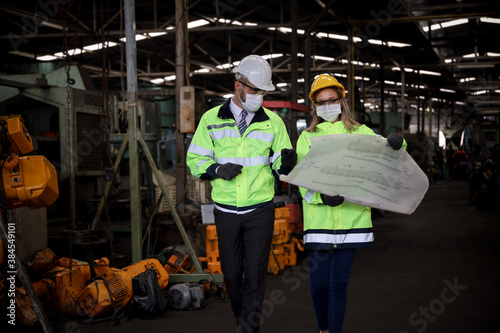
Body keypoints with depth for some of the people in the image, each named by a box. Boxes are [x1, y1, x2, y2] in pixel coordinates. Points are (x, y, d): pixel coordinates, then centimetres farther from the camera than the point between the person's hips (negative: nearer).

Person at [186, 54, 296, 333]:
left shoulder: (273, 122, 4)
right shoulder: (211, 119, 2)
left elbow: (280, 167, 5)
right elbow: (195, 160, 5)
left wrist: (287, 162, -19)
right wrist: (217, 169, -15)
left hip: (261, 208, -1)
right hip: (226, 210, 1)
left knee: (256, 273, -3)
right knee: (231, 272, 10)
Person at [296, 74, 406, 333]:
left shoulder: (360, 133, 13)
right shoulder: (307, 137, 11)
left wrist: (395, 142, -18)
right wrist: (322, 195, -20)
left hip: (351, 216, 0)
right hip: (319, 217, 0)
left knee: (339, 283, 1)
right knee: (318, 284, 1)